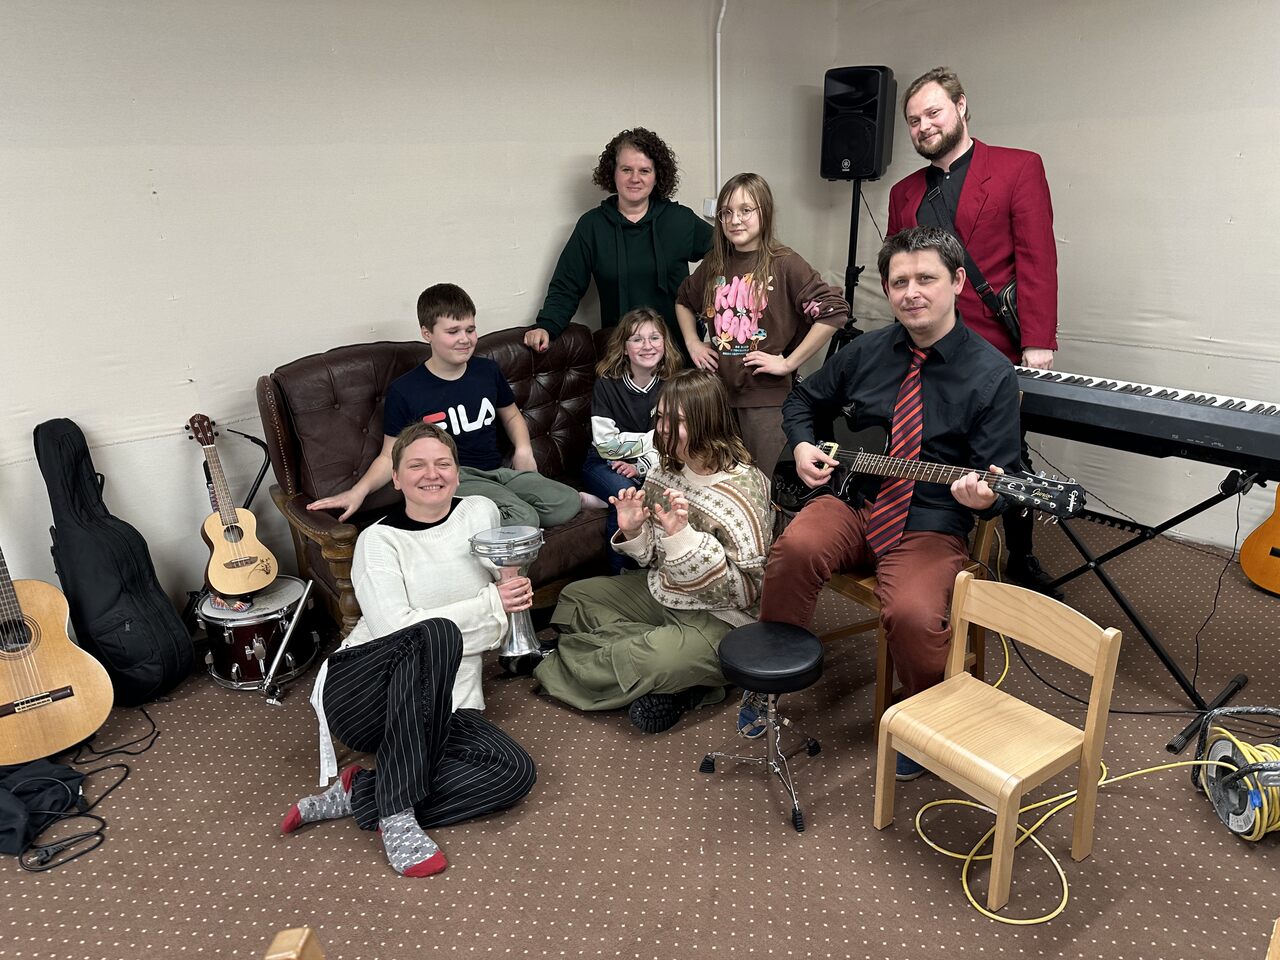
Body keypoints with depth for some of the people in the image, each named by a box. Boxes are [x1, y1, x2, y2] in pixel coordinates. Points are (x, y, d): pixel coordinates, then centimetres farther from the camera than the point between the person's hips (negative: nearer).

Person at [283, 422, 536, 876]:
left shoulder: (481, 513, 7)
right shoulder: (379, 540, -4)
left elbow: (505, 591, 22)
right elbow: (395, 629, -18)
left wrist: (511, 585, -3)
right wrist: (491, 604, -17)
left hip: (443, 707, 4)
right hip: (360, 692, -4)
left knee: (515, 771, -25)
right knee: (436, 632, -37)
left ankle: (358, 794, -12)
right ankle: (398, 813, -31)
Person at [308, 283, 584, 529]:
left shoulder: (488, 371, 9)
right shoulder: (404, 391, -5)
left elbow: (511, 415, 25)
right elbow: (391, 456, 0)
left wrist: (523, 449, 5)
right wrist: (358, 490, -17)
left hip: (498, 470, 6)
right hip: (453, 479, -6)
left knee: (567, 504, -17)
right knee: (523, 519, -31)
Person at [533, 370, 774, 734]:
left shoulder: (743, 488, -22)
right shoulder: (667, 467, -2)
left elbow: (744, 591, -25)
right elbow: (655, 558, 9)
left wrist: (683, 535, -34)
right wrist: (632, 531, -15)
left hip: (718, 619, -9)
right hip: (661, 594, 9)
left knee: (645, 661, -31)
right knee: (574, 597, 9)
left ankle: (556, 664, 1)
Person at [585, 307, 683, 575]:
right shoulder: (607, 384, -12)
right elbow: (607, 444, -15)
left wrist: (642, 466, -19)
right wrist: (653, 438, -13)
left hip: (652, 464, 2)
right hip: (604, 464, -2)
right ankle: (618, 573, -14)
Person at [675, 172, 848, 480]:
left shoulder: (784, 264, -10)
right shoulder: (714, 264, 8)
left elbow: (835, 311, -18)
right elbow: (683, 301, 27)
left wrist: (788, 363, -16)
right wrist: (693, 343, 11)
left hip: (768, 397, -5)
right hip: (718, 393, 5)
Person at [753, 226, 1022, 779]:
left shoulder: (991, 375, -4)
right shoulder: (865, 352, 7)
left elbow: (1001, 481, -2)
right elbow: (803, 400, 23)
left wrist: (983, 496, -26)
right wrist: (802, 446, 3)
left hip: (931, 526, -3)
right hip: (851, 502, 3)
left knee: (913, 615, -31)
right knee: (797, 548, -31)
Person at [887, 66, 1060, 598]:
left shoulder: (1019, 168, 0)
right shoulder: (904, 192, 14)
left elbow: (1036, 259, -8)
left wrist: (1037, 344, -14)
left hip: (995, 350, -3)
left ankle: (1021, 563, 28)